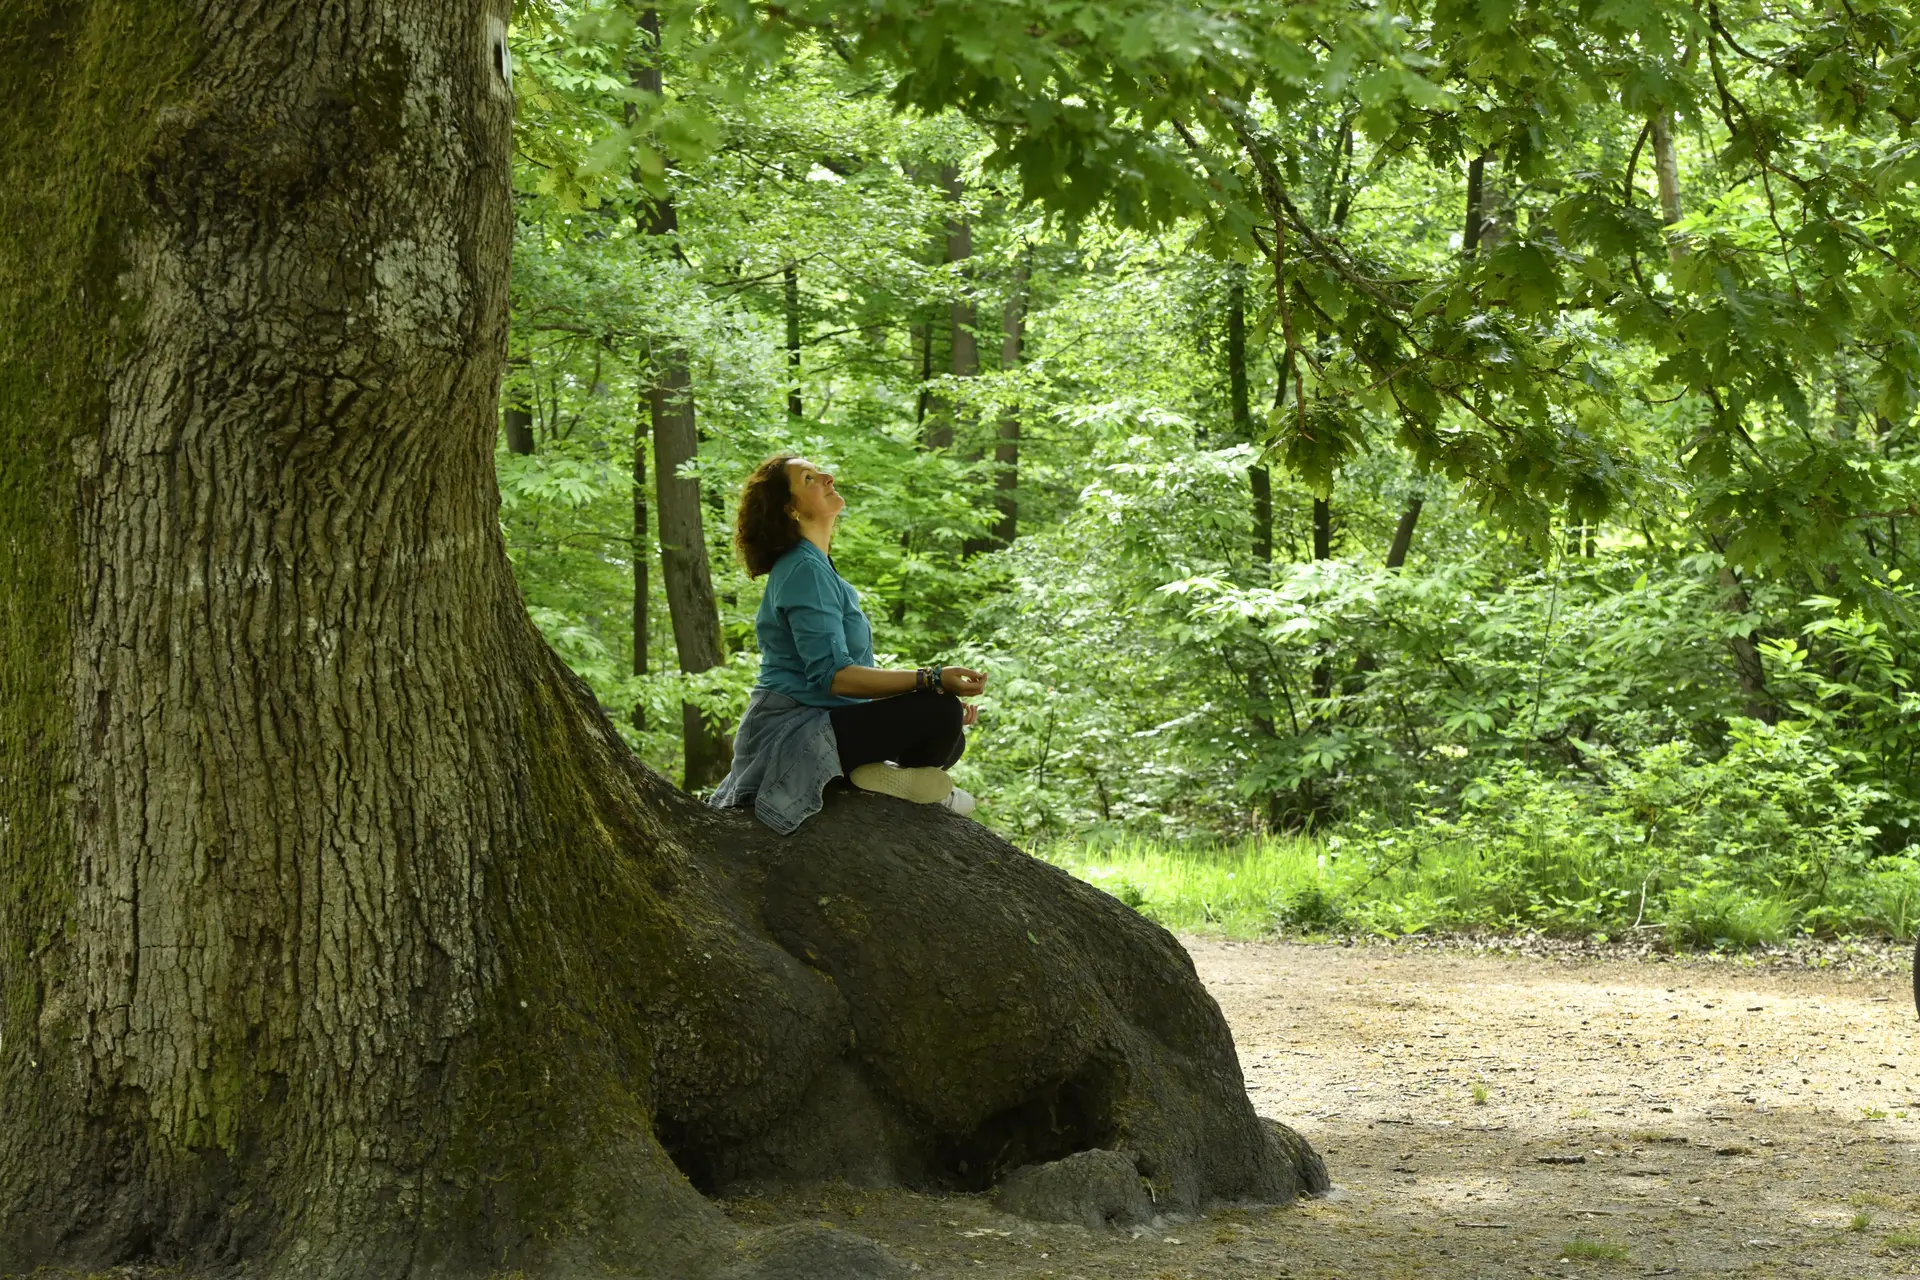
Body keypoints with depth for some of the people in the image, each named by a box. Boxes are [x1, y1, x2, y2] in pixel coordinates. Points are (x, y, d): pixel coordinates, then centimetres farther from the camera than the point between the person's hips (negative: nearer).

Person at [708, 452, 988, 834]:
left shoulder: (817, 567, 18)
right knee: (941, 715, -26)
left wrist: (939, 691, 12)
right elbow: (831, 675, -24)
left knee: (952, 739, 19)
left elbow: (854, 670, 20)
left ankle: (877, 770, -1)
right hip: (792, 728, -11)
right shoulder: (805, 571, -14)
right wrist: (932, 681, -29)